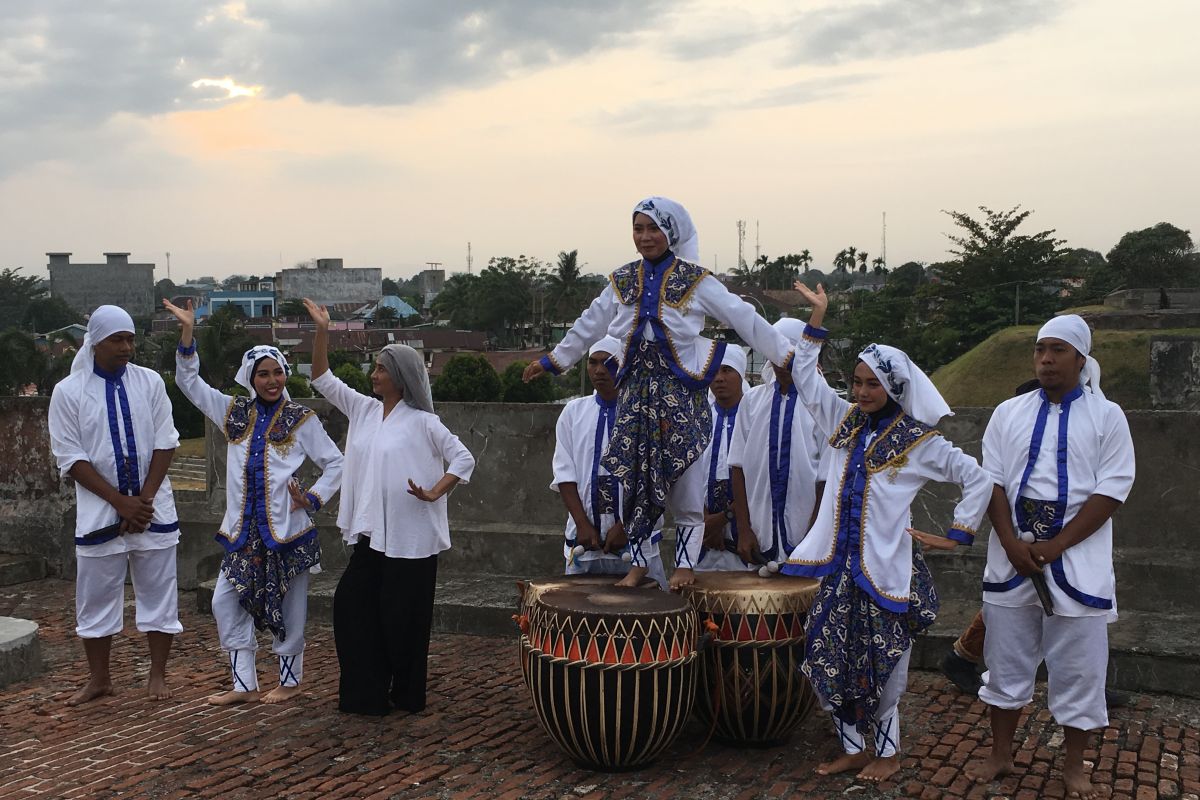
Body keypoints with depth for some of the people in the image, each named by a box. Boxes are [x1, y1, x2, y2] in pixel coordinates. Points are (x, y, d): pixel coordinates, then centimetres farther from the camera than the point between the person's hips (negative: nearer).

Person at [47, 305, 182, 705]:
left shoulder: (150, 382, 0)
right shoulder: (68, 392, -4)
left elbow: (164, 443, 0)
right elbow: (70, 457, -6)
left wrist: (144, 499, -10)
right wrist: (121, 502, -14)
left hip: (153, 508, 1)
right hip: (99, 513, -1)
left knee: (158, 593, 5)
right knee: (96, 597, 9)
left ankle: (158, 674, 18)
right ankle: (99, 678, 24)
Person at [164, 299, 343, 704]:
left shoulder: (301, 420, -2)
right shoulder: (234, 412, 8)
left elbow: (335, 463, 0)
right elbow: (189, 381, 10)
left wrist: (313, 498, -13)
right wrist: (187, 334, 0)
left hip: (287, 527, -4)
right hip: (244, 529, 4)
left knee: (288, 607, 5)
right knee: (226, 602, 3)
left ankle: (289, 679, 21)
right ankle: (244, 685, 13)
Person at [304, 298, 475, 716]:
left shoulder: (422, 422, -7)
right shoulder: (364, 410, 9)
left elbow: (463, 459, -6)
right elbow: (323, 379, 11)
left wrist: (433, 493, -16)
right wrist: (321, 331, 2)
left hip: (410, 537, -6)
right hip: (371, 533, 6)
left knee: (403, 616, 1)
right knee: (352, 604, 4)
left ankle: (406, 694, 18)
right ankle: (365, 692, 15)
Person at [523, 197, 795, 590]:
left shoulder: (696, 280, -5)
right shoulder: (622, 281, 7)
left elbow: (746, 320, -4)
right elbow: (588, 326, 19)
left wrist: (789, 358, -8)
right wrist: (551, 360, 26)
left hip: (681, 393, -3)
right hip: (637, 390, 4)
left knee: (684, 480, 0)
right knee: (633, 477, 3)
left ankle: (685, 563, 14)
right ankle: (638, 562, 17)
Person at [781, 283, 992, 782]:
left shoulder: (919, 441, -6)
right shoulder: (845, 422, 7)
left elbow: (978, 479, -2)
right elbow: (805, 377, 11)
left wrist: (956, 535, -3)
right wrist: (817, 317, 6)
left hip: (885, 567, -5)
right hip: (839, 562, 5)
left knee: (882, 664, 3)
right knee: (832, 658, 6)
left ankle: (887, 752, 21)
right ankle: (853, 748, 20)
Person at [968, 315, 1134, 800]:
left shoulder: (1107, 416, -1)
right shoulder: (1009, 413, 7)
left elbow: (1112, 491, -7)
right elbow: (993, 482, 3)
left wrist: (1054, 546, -13)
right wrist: (1013, 544, -10)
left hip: (1078, 564, -2)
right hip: (1011, 559, 2)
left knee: (1077, 670, 5)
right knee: (1006, 663, 11)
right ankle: (1001, 755, 25)